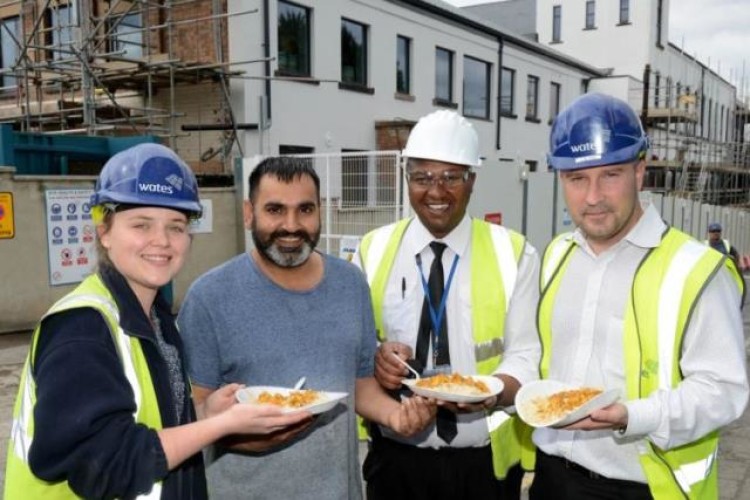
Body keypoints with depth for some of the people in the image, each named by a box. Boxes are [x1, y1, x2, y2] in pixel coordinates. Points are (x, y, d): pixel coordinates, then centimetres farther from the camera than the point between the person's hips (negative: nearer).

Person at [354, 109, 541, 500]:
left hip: (484, 460, -1)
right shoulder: (372, 251, 0)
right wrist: (374, 359, -17)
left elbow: (526, 353, -6)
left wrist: (492, 391, -25)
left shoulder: (514, 254, -5)